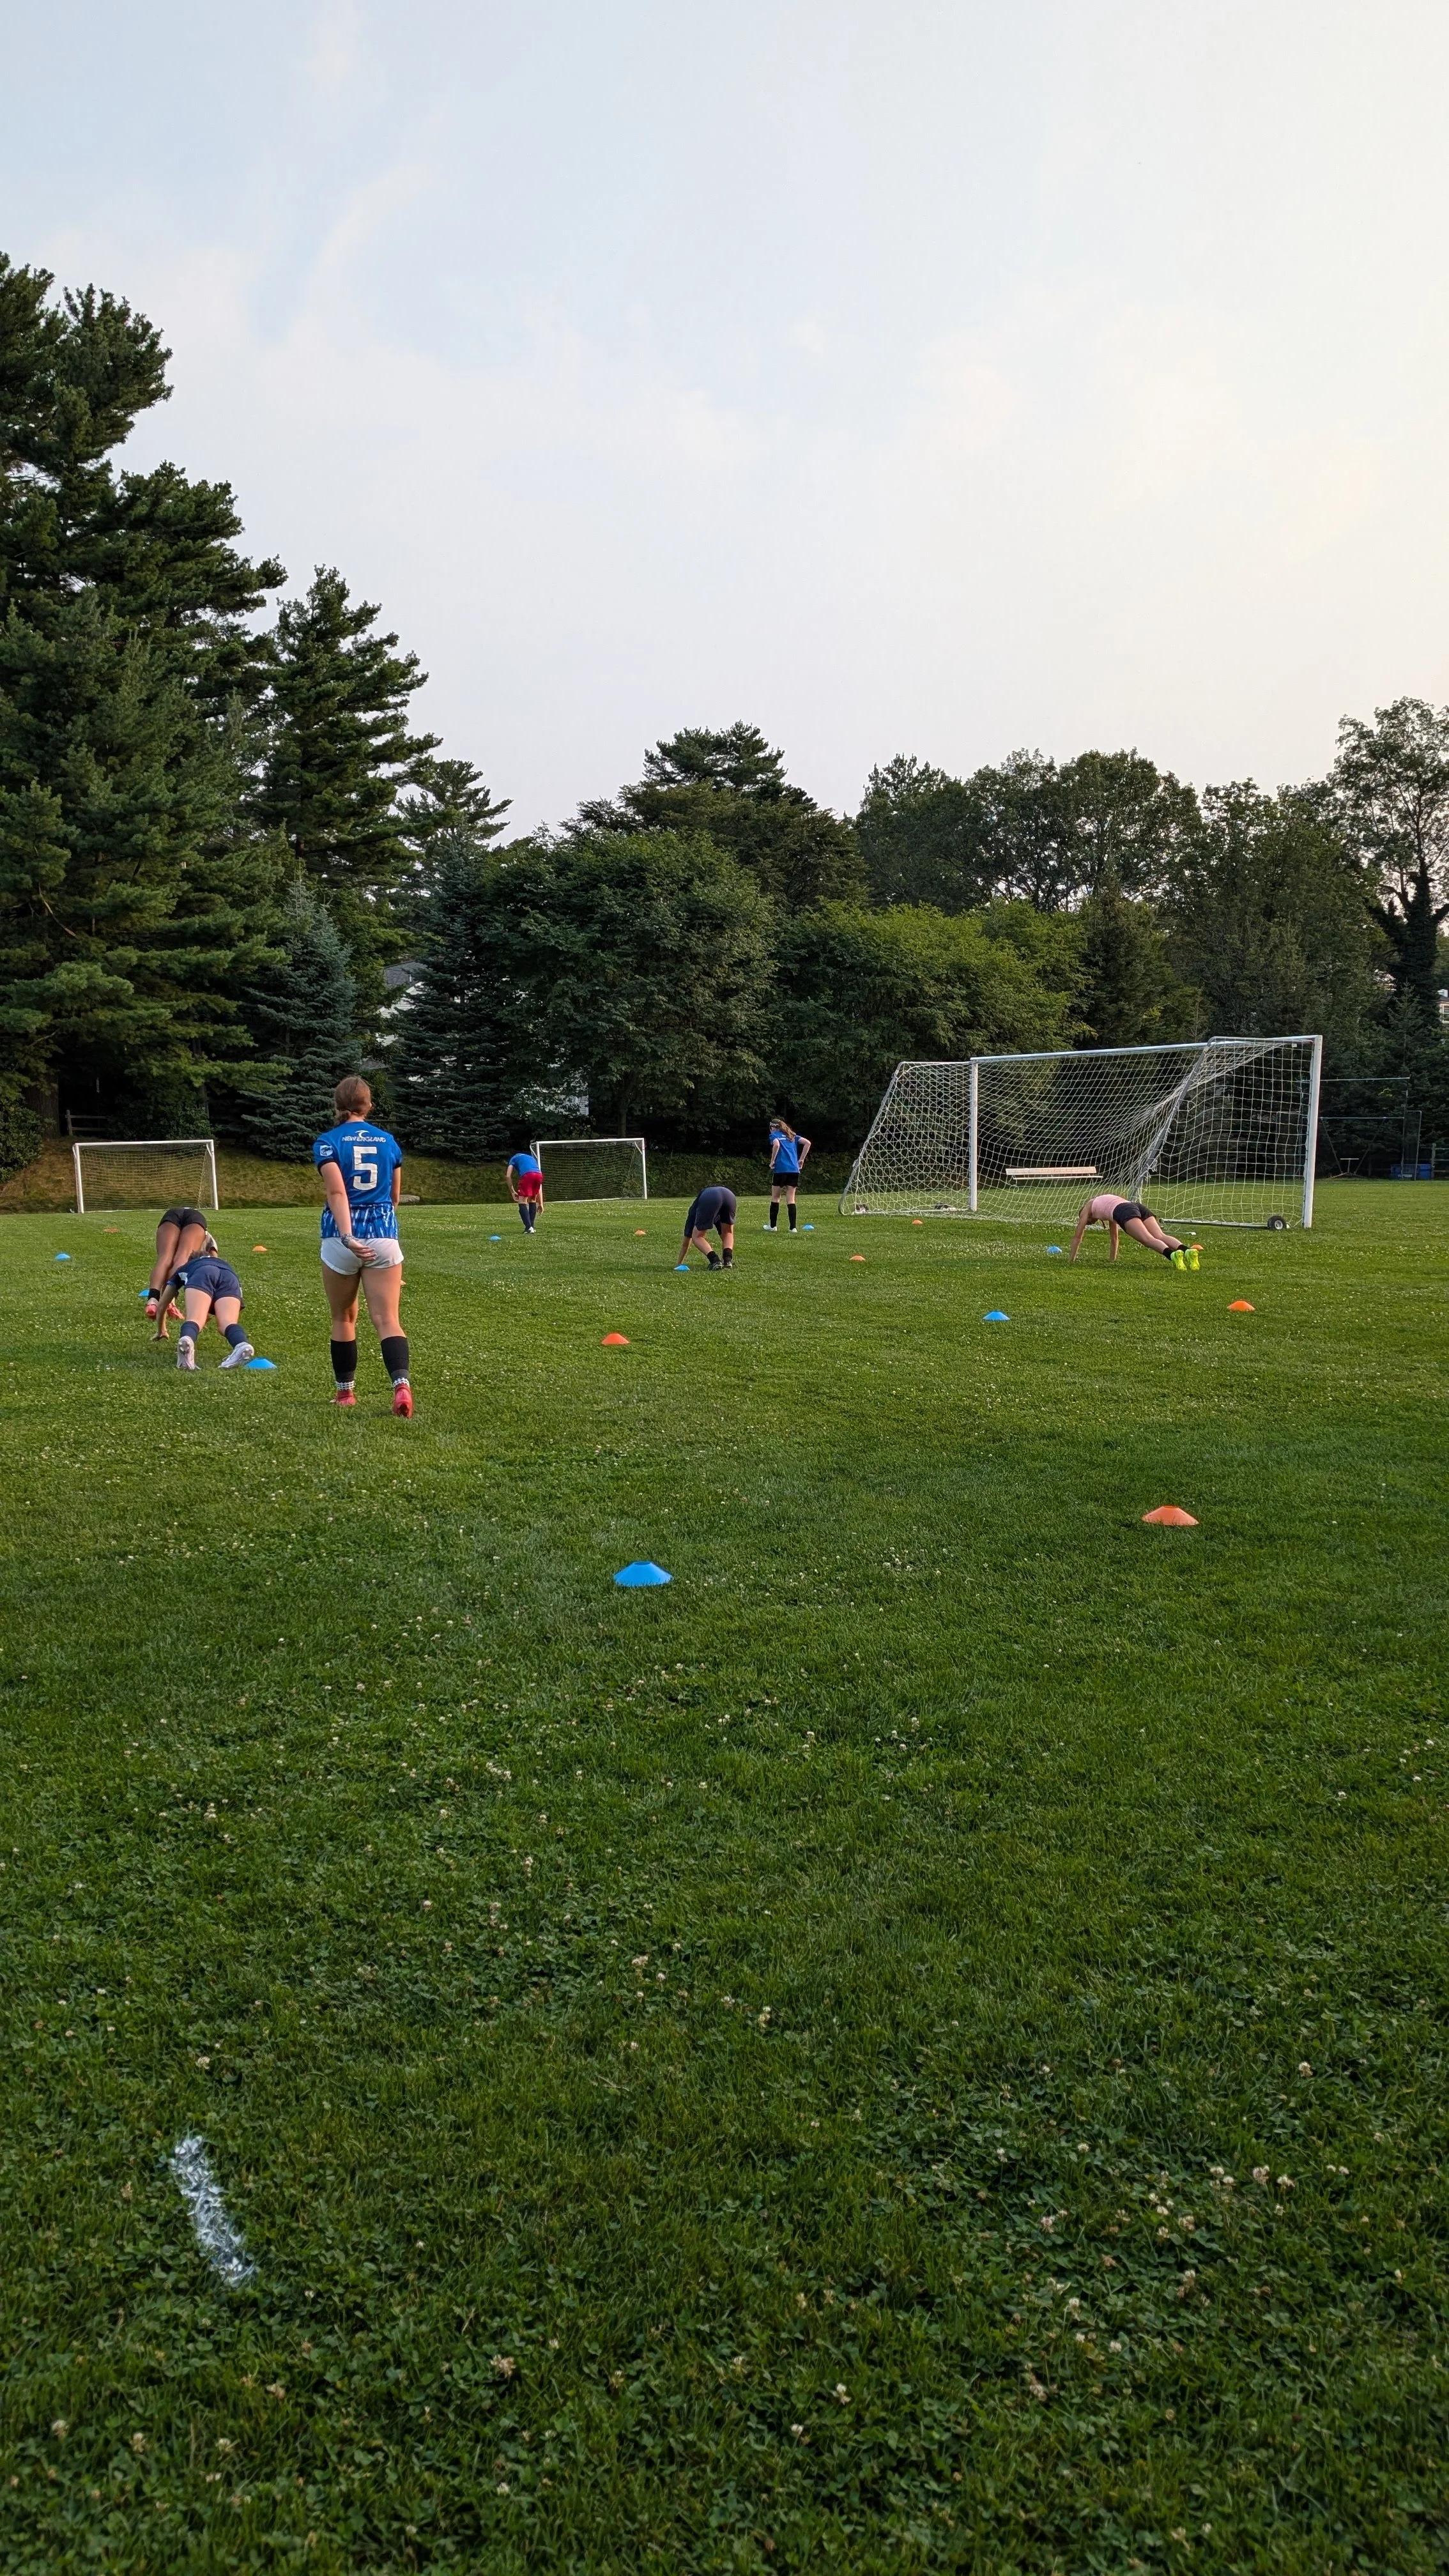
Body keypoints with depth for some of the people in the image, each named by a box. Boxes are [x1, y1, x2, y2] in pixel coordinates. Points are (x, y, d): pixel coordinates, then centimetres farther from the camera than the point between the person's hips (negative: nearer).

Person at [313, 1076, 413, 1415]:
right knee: (387, 1320, -4)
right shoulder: (389, 1141, 10)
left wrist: (348, 1237, -26)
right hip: (383, 1235, 1)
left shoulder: (328, 1142, -1)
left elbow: (337, 1191, -17)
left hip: (342, 1237, -1)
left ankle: (345, 1391, 26)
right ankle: (402, 1383, -27)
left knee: (343, 1319, 17)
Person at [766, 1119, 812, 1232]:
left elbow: (776, 1144, -19)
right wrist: (801, 1159, 12)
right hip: (794, 1170, 4)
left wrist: (772, 1161, -10)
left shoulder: (774, 1135, 3)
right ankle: (793, 1227, -3)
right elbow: (807, 1143, 10)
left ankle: (772, 1226, 15)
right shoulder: (792, 1136, 19)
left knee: (775, 1197, 11)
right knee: (791, 1199, 6)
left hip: (780, 1169, -4)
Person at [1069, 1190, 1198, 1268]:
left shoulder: (1087, 1208, 30)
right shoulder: (1106, 1202, 46)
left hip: (1124, 1211, -6)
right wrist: (1113, 1259, 56)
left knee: (1148, 1239, -26)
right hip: (1138, 1206, 6)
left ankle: (1173, 1255, -56)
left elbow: (1077, 1237, 33)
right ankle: (1188, 1250, -43)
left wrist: (1072, 1260, 40)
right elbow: (1114, 1237, 52)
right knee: (1160, 1236, -15)